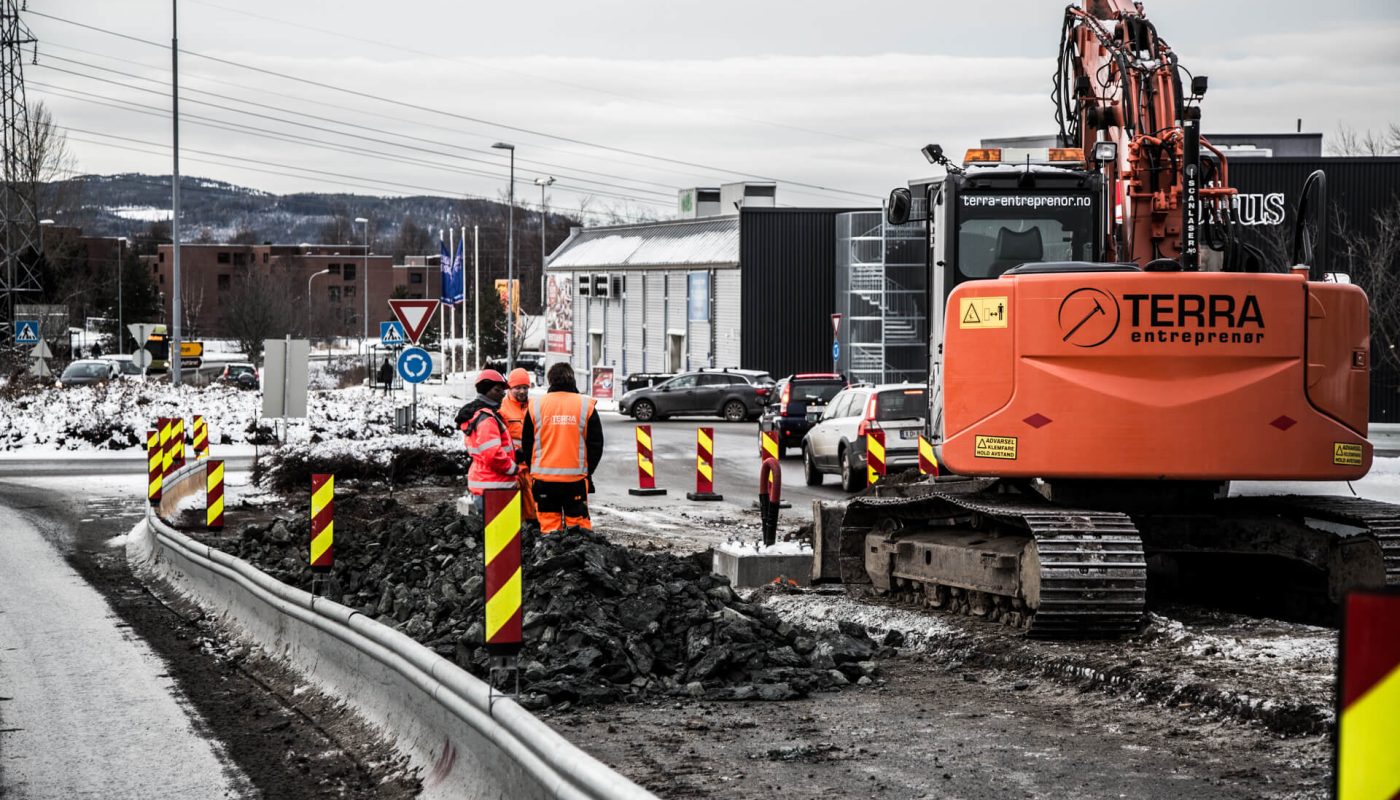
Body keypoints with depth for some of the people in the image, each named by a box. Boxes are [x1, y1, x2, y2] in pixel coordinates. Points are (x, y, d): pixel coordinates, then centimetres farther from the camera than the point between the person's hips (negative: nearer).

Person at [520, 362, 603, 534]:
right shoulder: (586, 405, -1)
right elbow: (596, 444, 4)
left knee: (549, 526, 5)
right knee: (578, 524, 3)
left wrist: (533, 469, 19)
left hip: (543, 477, 1)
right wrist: (588, 471, 14)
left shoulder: (535, 405, 1)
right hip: (575, 477, -1)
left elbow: (526, 444, 8)